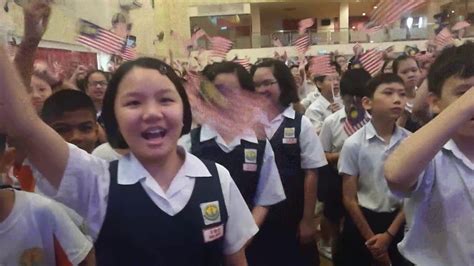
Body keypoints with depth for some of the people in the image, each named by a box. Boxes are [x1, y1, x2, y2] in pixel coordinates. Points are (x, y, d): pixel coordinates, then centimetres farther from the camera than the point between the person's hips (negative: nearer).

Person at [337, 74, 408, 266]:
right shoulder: (353, 144, -14)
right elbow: (349, 198, -8)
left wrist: (389, 234, -5)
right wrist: (370, 238, -5)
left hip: (397, 223, 2)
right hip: (361, 221, -1)